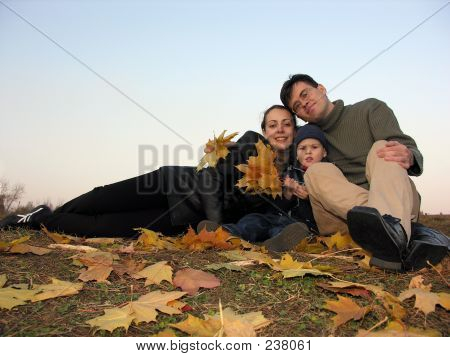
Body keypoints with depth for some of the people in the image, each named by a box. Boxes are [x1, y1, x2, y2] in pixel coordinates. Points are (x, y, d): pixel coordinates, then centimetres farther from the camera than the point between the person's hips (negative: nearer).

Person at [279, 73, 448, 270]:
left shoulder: (370, 108, 9)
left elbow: (407, 148, -4)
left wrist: (409, 157, -27)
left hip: (400, 202, -1)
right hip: (346, 213, 2)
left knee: (381, 148, -24)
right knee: (316, 172, -21)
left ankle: (391, 226, -53)